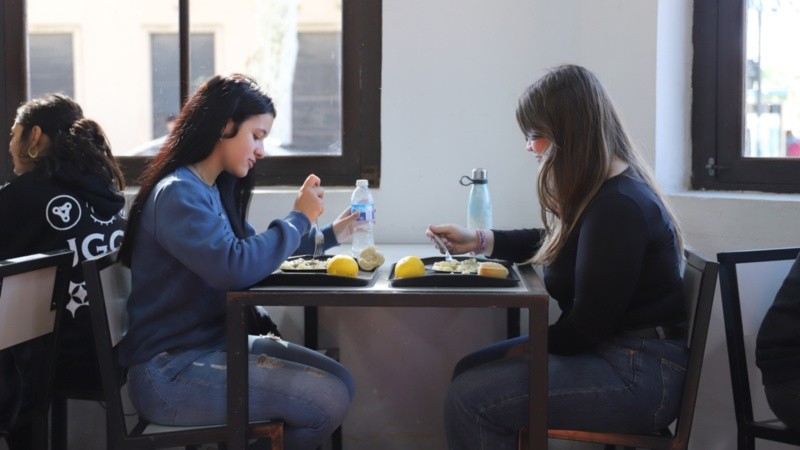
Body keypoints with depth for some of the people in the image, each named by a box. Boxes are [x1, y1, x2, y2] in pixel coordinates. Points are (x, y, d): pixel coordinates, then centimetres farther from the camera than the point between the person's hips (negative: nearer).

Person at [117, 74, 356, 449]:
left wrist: (328, 235, 18)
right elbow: (233, 268, -30)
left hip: (215, 343, 9)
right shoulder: (178, 193, -17)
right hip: (170, 370, -9)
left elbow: (251, 248, 26)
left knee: (341, 382, 2)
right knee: (330, 400, -16)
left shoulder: (215, 189, 11)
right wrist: (299, 218, -16)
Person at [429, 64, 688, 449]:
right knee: (470, 372, 11)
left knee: (469, 400, -17)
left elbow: (588, 324, -21)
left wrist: (529, 349, -4)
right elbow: (553, 243, 28)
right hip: (611, 351, 10)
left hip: (639, 374, -10)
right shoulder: (600, 191, 9)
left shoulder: (618, 206, -23)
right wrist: (478, 240, 18)